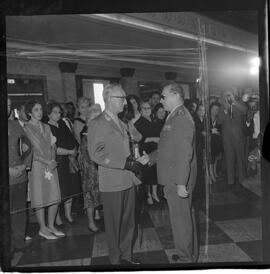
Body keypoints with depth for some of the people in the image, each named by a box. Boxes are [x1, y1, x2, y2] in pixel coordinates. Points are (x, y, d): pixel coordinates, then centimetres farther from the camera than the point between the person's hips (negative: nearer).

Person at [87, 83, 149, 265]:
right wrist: (125, 163, -23)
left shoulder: (121, 123, 17)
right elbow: (97, 154, -18)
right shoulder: (97, 124, -10)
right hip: (112, 183, -7)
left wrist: (135, 161, 5)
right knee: (114, 224, 7)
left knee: (128, 222, 16)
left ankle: (126, 255, 33)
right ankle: (116, 259, 25)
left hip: (128, 181, 7)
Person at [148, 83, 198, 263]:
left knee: (181, 220, 3)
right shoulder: (176, 116, 13)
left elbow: (184, 153, -25)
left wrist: (181, 183, -25)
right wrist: (150, 158, 17)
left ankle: (186, 258, 20)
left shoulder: (181, 118, -19)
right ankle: (191, 254, 38)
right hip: (175, 179, 10)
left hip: (178, 181, -10)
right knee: (186, 217, 21)